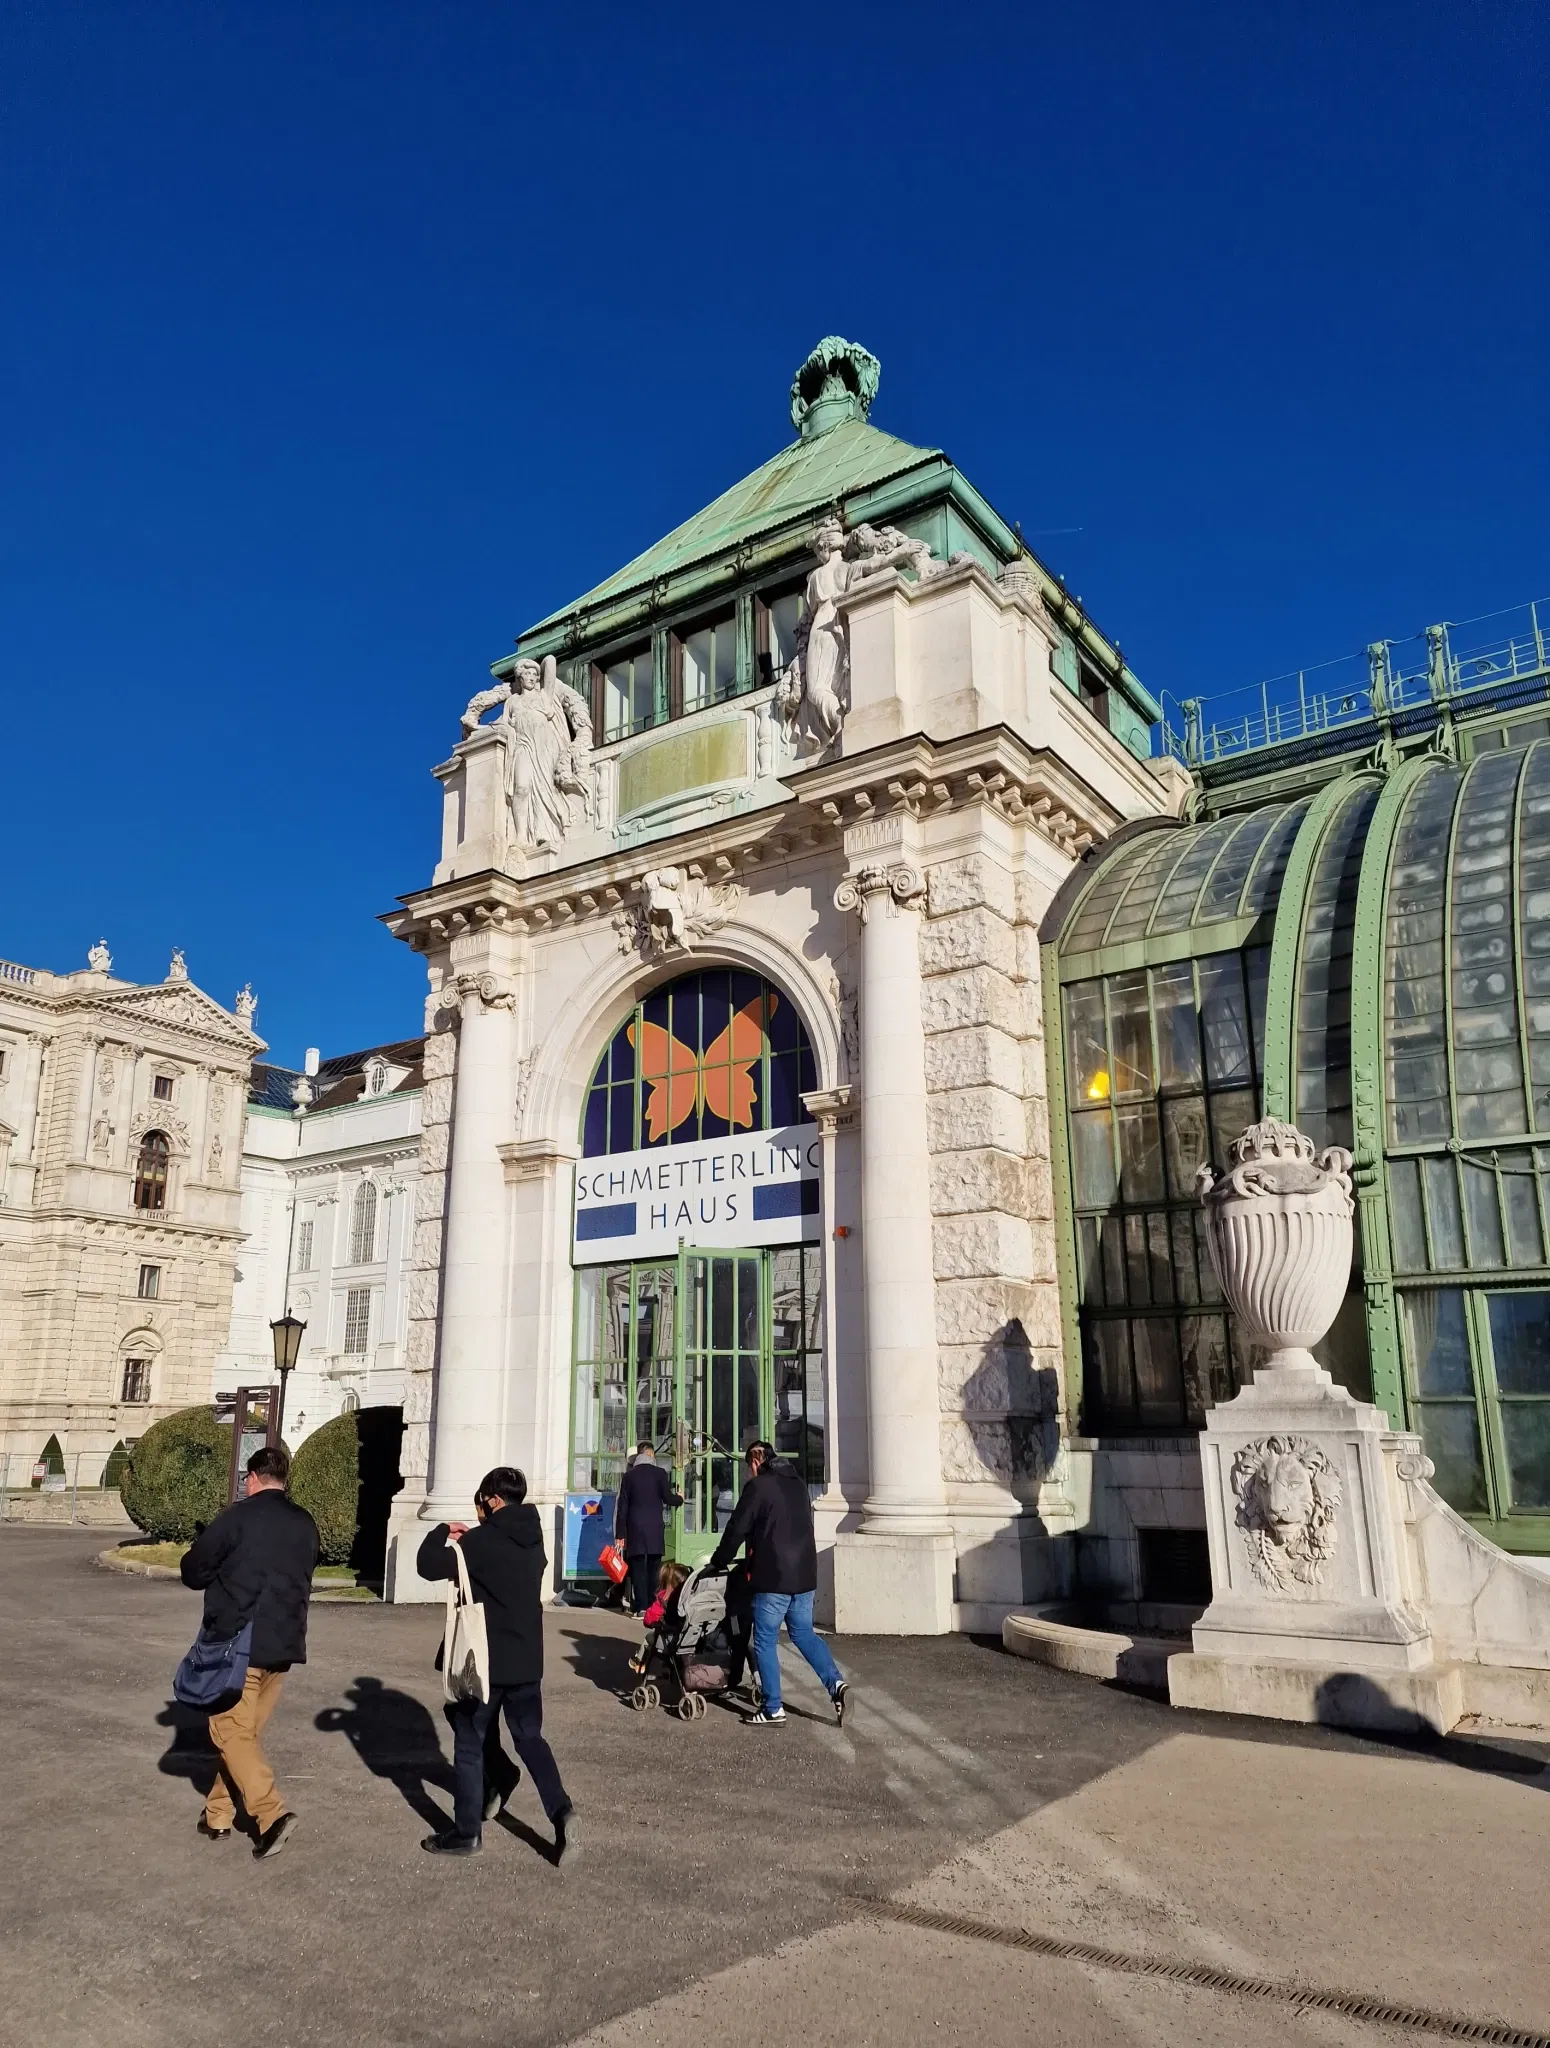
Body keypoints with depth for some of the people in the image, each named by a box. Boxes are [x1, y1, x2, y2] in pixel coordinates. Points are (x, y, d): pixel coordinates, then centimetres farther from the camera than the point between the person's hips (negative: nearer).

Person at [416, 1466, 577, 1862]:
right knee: (530, 1737, 16)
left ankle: (466, 1833, 17)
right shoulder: (533, 1539, 6)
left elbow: (430, 1566, -18)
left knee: (469, 1744, 9)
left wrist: (443, 1532, -1)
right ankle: (561, 1812, 0)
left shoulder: (482, 1540, -18)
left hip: (486, 1659, -6)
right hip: (527, 1658, 6)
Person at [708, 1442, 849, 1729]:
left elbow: (737, 1530, -6)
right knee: (803, 1632, 18)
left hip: (773, 1577, -7)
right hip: (805, 1575, 7)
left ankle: (773, 1710, 7)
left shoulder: (758, 1486, -8)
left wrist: (718, 1562, 9)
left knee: (765, 1641, 5)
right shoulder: (798, 1483, 13)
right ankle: (835, 1683, 2)